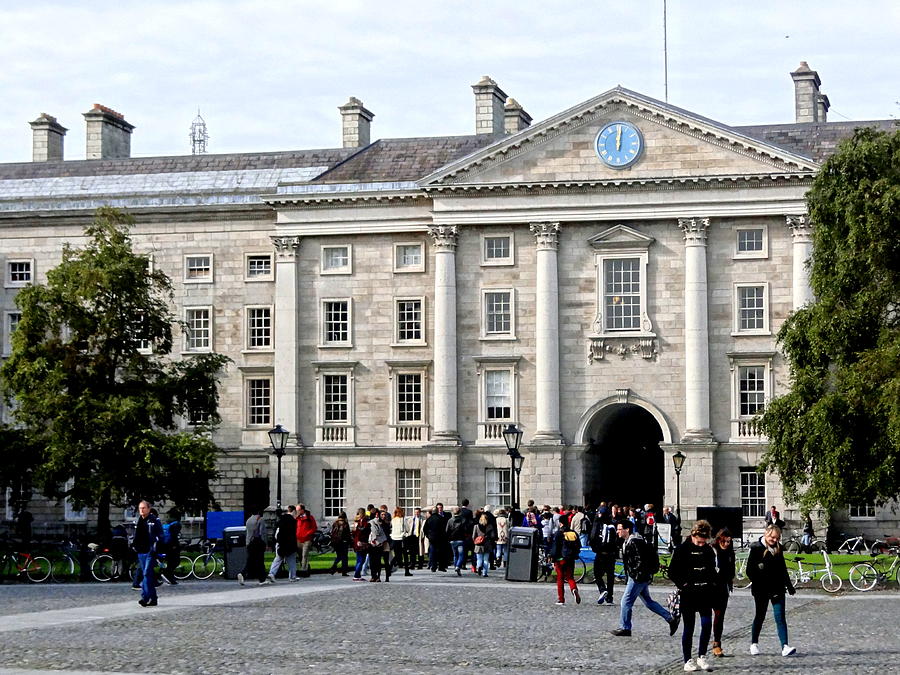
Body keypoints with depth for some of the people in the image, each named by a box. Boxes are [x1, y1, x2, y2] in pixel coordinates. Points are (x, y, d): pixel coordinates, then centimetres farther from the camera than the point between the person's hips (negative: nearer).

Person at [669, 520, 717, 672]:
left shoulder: (708, 550, 7)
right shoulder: (683, 549, -6)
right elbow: (672, 572, -5)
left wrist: (713, 583, 7)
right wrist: (683, 585, -12)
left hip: (705, 594, 4)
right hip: (688, 595, -4)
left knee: (707, 624, -3)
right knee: (689, 627, 2)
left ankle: (701, 656, 12)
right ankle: (688, 660, 9)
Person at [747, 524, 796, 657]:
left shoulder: (778, 548, 9)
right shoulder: (756, 548, -7)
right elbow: (750, 570, -8)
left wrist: (789, 586, 22)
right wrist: (756, 584, -17)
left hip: (777, 589, 4)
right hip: (762, 590, -4)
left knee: (780, 617, -6)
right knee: (760, 616, 9)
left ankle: (785, 646, -14)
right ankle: (754, 643, 27)